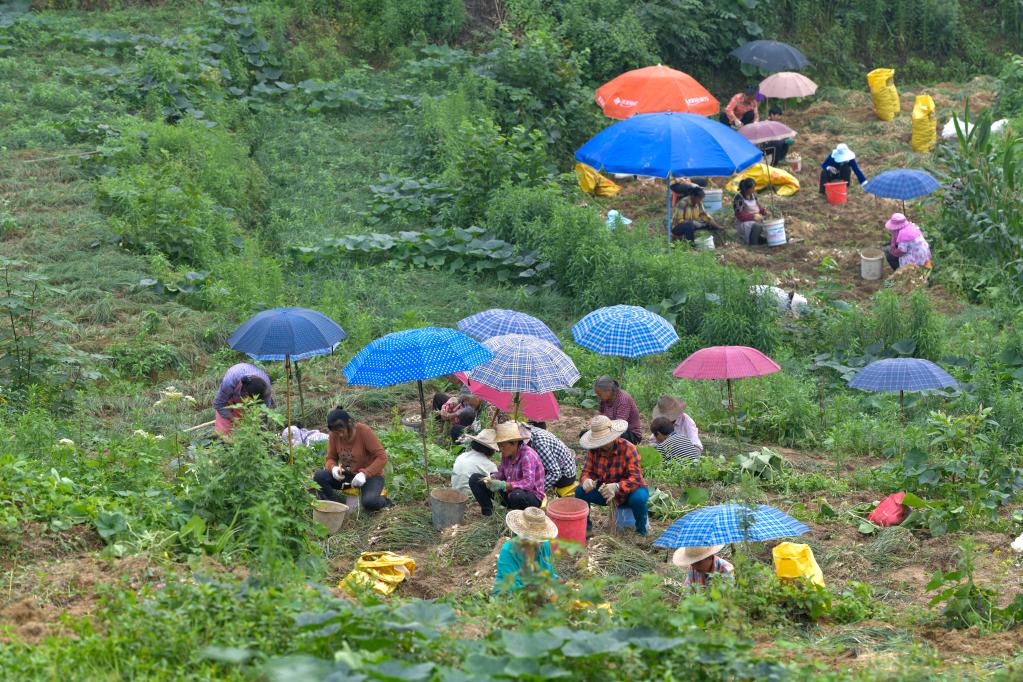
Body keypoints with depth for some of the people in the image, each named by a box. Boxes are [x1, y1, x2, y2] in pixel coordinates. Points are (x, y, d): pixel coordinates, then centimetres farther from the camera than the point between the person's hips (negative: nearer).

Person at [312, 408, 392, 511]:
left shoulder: (364, 431, -20)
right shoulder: (334, 435, -9)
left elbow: (382, 457, -21)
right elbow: (330, 458, 1)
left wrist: (364, 474, -32)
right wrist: (333, 468, -24)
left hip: (370, 475, -4)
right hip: (347, 475, 4)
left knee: (369, 503, -33)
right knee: (319, 477, -21)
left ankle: (382, 501, 2)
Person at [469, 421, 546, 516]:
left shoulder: (528, 455, -24)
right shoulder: (506, 454, -2)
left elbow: (529, 483, -34)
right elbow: (501, 472, 9)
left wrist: (503, 485, -38)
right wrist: (492, 478, -15)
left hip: (532, 496, -7)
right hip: (509, 492, 7)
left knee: (516, 496, -45)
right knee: (475, 479, -1)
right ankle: (488, 512, -1)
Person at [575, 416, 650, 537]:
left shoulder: (628, 449, -24)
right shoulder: (594, 450, -10)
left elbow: (636, 478, -30)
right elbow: (587, 471, -8)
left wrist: (617, 487, -50)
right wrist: (586, 480, -35)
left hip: (628, 491, -4)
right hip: (604, 490, 4)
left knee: (639, 498, -37)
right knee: (580, 491, -18)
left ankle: (641, 531, -10)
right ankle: (585, 525, 3)